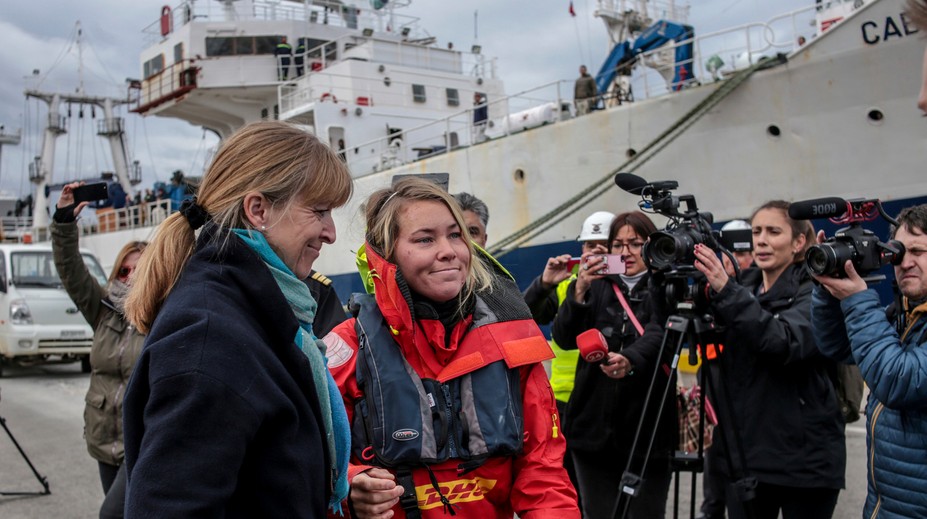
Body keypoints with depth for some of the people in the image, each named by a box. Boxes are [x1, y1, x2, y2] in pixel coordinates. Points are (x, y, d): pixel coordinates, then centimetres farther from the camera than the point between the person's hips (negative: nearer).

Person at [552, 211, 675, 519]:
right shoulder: (598, 287, 9)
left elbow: (658, 335, -18)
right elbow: (564, 338, -4)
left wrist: (630, 360, -38)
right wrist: (580, 290, -19)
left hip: (648, 429, -2)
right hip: (594, 425, 2)